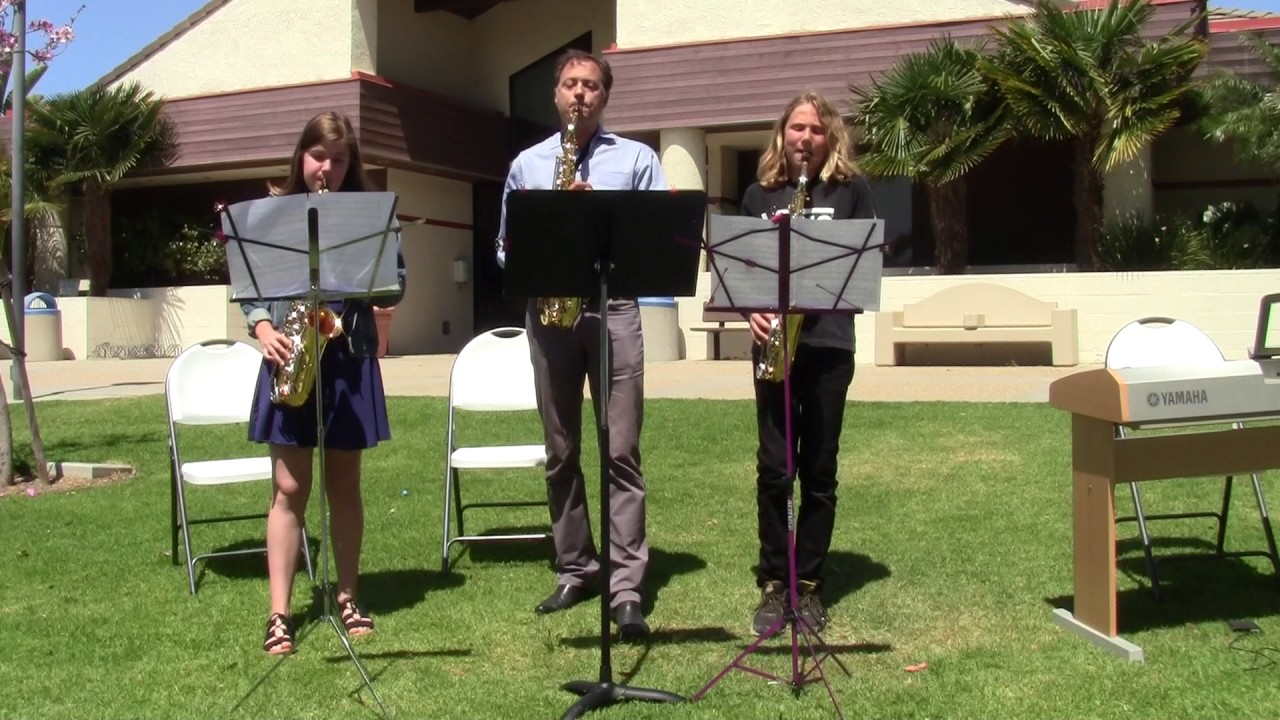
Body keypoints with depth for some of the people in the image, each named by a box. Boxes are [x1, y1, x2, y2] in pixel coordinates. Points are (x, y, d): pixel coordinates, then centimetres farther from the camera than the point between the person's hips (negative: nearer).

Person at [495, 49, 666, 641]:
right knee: (560, 454, 8)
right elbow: (505, 244, 15)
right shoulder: (526, 163, 16)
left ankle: (626, 587, -3)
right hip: (547, 313, 3)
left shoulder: (636, 158, 9)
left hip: (613, 309, -3)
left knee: (621, 452, -6)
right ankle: (574, 570, 20)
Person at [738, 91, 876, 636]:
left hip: (829, 341, -1)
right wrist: (751, 311, -6)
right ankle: (773, 584, 10)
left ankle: (809, 584, 15)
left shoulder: (851, 190, 7)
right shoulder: (759, 195, 12)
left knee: (819, 470, 4)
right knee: (773, 468, -1)